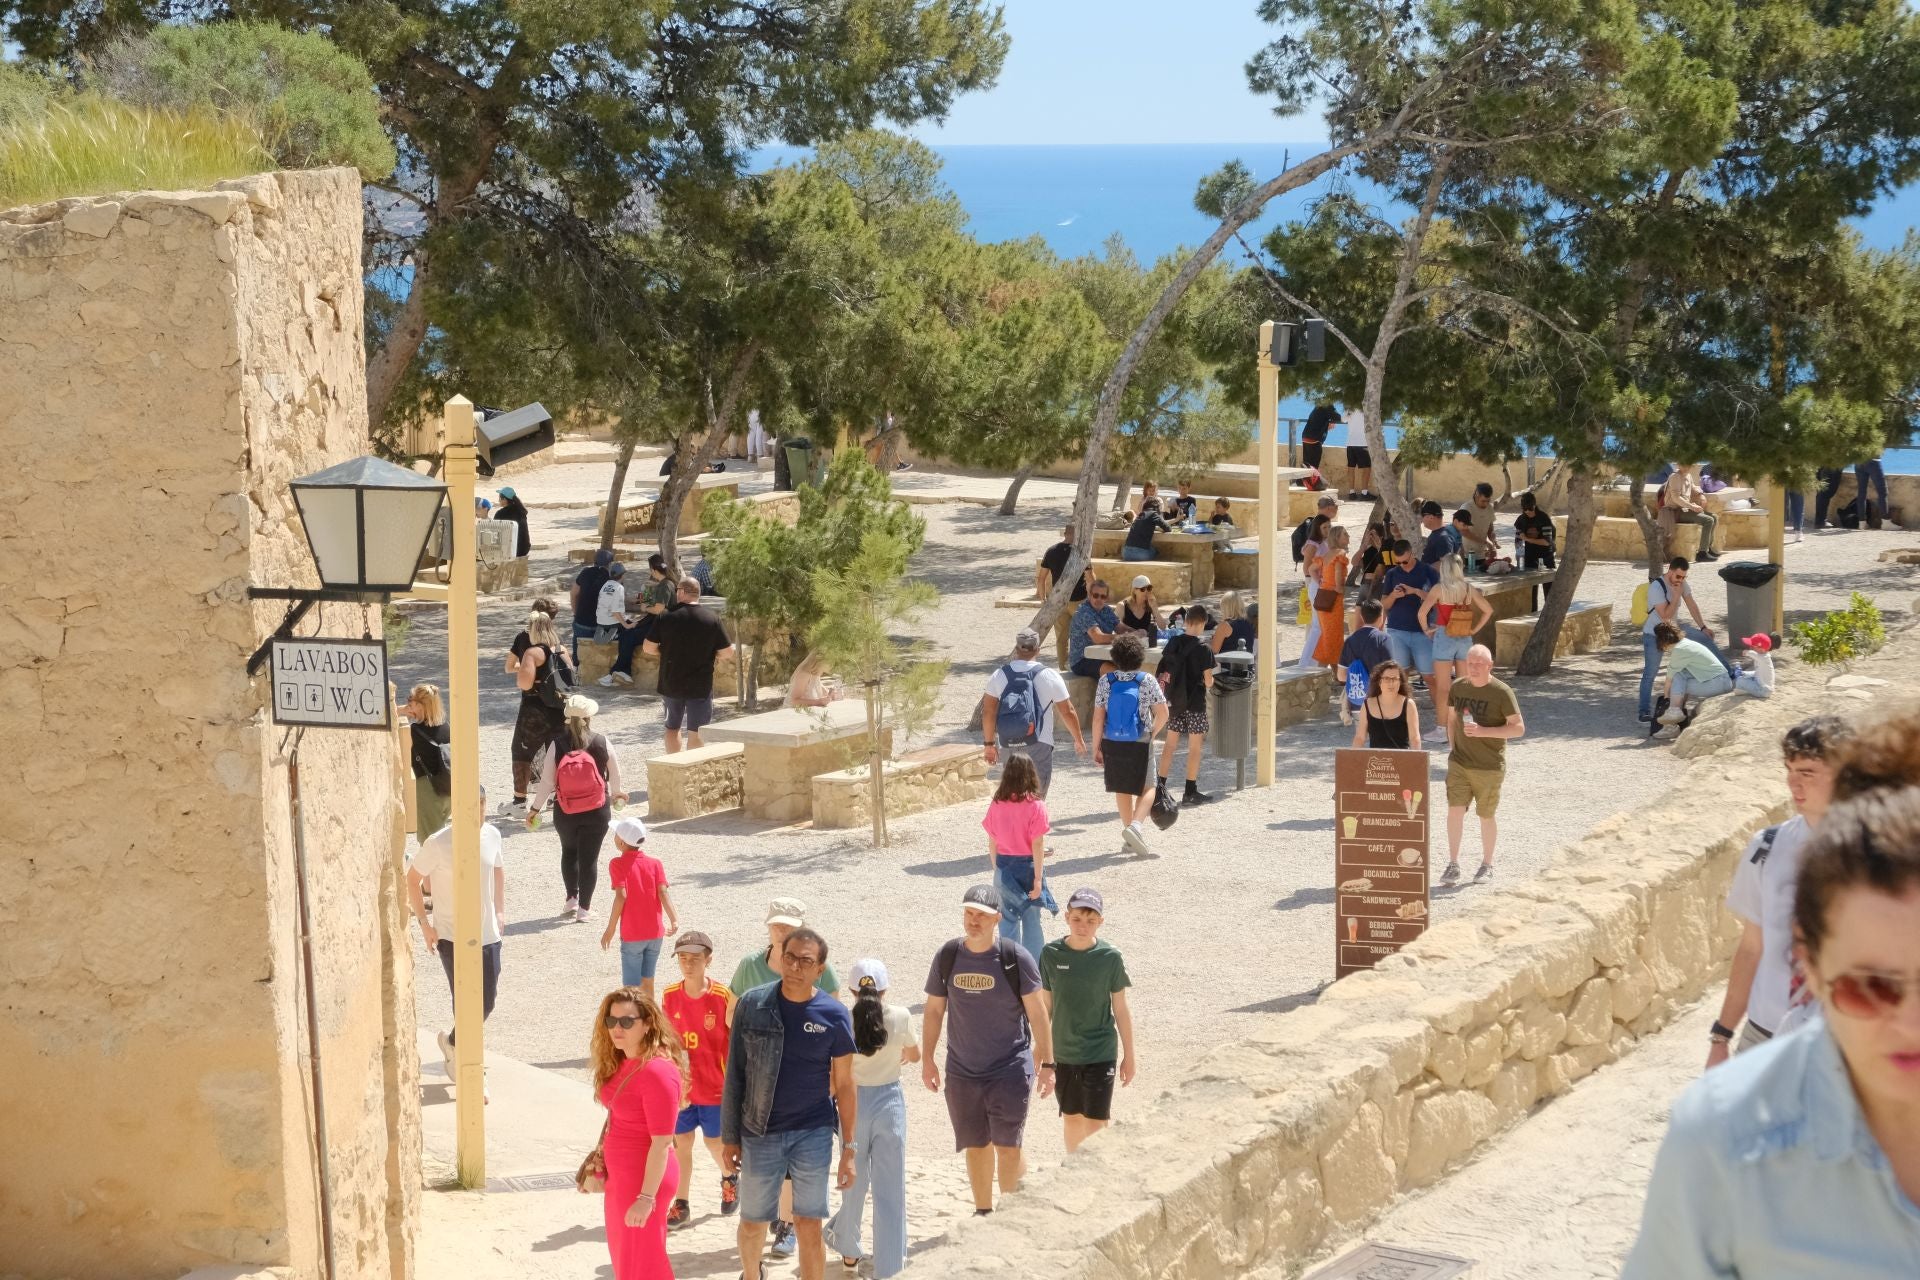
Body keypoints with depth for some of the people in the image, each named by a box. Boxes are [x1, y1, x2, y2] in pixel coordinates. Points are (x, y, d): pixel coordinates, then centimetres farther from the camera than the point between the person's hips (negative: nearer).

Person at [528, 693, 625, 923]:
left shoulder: (557, 744, -11)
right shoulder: (602, 743, -10)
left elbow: (547, 781, -8)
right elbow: (615, 776, 3)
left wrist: (535, 808, 5)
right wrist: (617, 793, 25)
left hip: (565, 812, 1)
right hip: (597, 811, -1)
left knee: (569, 852, 24)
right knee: (589, 857, 7)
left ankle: (571, 899, 20)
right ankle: (583, 909, 6)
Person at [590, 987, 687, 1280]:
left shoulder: (657, 1071, -23)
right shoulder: (620, 1063, 4)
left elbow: (662, 1143, -24)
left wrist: (647, 1197, -24)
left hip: (645, 1179, -9)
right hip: (620, 1176, 9)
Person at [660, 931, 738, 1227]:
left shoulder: (724, 997, -16)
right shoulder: (669, 996, -5)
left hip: (716, 1086, -3)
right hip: (680, 1086, 3)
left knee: (714, 1141, 11)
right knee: (681, 1141, 7)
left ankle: (729, 1179, 41)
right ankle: (681, 1204, 19)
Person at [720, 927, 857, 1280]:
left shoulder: (834, 1015, -7)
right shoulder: (752, 1005, -6)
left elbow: (844, 1085, 0)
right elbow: (735, 1074, 1)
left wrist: (849, 1148, -1)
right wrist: (729, 1136, 1)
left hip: (813, 1133, -1)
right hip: (760, 1133, 1)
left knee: (809, 1227, -2)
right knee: (753, 1224, 15)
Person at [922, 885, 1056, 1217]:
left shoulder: (1015, 957, -9)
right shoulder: (947, 956, 0)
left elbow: (1037, 1013, -4)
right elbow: (934, 1010, 9)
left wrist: (1046, 1063, -5)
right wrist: (927, 1060, 7)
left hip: (1010, 1070, -3)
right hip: (962, 1072, 3)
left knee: (1008, 1147, -5)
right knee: (975, 1146, 12)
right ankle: (983, 1212, 27)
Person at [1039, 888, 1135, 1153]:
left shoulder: (1110, 957, -10)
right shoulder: (1051, 954, -5)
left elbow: (1121, 1009, -1)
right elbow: (1045, 1007, 4)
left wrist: (1129, 1055, 3)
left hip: (1100, 1054, -2)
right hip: (1063, 1053, 3)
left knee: (1096, 1124, -3)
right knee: (1071, 1118, 16)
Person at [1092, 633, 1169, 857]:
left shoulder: (1105, 681, -6)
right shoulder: (1147, 681, -9)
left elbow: (1098, 718, -6)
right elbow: (1162, 714, -8)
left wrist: (1096, 747, 1)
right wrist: (1152, 734, 10)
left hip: (1112, 744, 2)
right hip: (1140, 743, -2)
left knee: (1122, 789, 18)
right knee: (1146, 788, 10)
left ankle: (1129, 830, 26)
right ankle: (1137, 824, -14)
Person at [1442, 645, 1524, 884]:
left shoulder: (1501, 692, -11)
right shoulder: (1457, 687, 3)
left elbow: (1519, 728, -11)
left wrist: (1483, 731, -22)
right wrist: (1453, 748, 7)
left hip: (1490, 766, -3)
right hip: (1459, 763, 3)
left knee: (1486, 816, 7)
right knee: (1454, 810, -8)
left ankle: (1487, 864, 24)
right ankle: (1453, 864, -1)